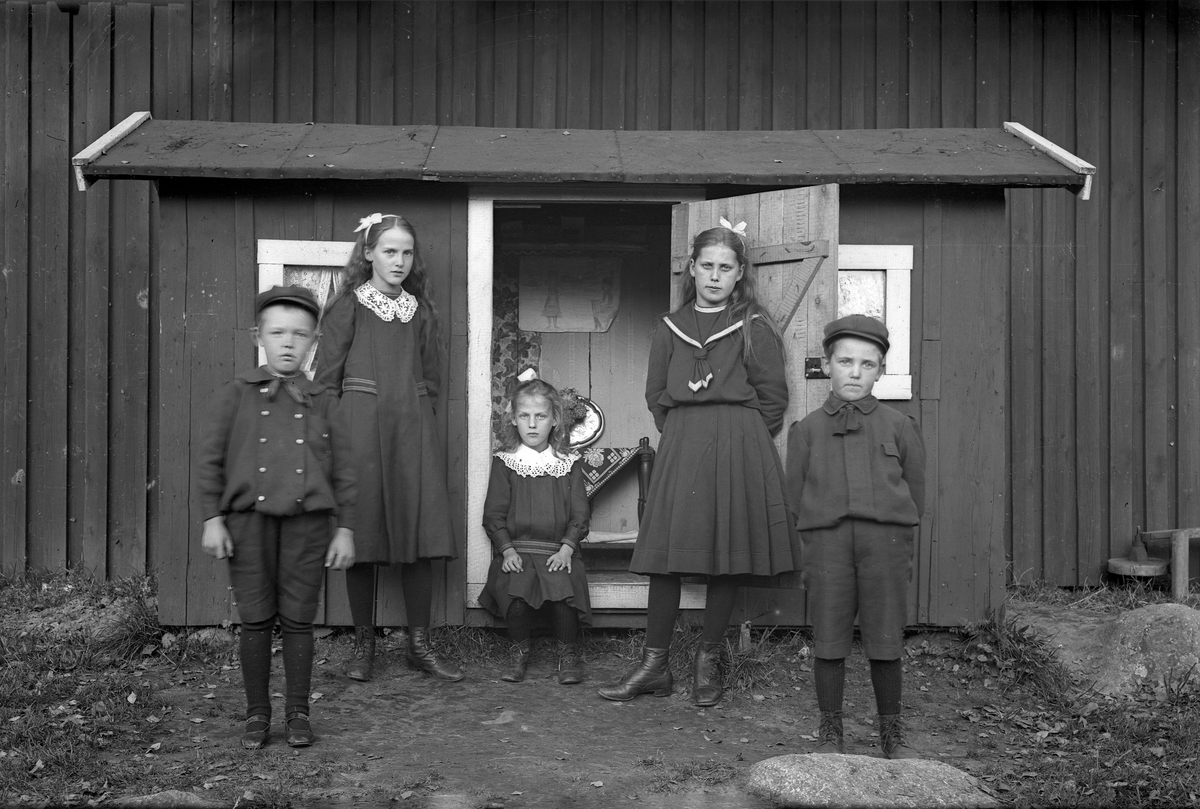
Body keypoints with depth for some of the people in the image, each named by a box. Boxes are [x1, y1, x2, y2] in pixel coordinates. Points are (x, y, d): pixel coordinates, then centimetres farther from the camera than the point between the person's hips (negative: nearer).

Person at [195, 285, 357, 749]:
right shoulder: (237, 394, 4)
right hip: (249, 522, 0)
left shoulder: (322, 401, 7)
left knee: (298, 621, 6)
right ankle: (257, 714, 20)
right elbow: (210, 458, 3)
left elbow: (342, 470, 7)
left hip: (307, 524, 1)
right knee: (255, 621, 6)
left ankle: (297, 712, 19)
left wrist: (345, 528, 3)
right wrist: (213, 519, -2)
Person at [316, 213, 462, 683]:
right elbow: (327, 376, -1)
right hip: (361, 427, -3)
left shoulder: (421, 310, 14)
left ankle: (419, 645, 11)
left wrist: (423, 423, 9)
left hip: (414, 431, 3)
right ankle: (363, 645, 13)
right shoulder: (348, 307, 2)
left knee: (421, 536, 0)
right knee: (363, 536, 0)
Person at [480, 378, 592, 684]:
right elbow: (494, 514, 4)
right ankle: (520, 651, -2)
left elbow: (580, 513, 6)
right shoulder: (504, 463, 8)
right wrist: (507, 550, -9)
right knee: (516, 589, -28)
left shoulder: (568, 464, 10)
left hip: (558, 551, 0)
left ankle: (568, 654, -3)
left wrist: (566, 548, -9)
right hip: (516, 550, 0)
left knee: (563, 587, -27)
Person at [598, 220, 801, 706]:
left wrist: (737, 440, 1)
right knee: (666, 554, -1)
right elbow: (656, 397, 16)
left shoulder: (754, 328, 2)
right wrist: (684, 434, 8)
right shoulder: (670, 329, 12)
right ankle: (654, 665, 7)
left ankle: (708, 660, 16)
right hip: (679, 446, 2)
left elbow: (773, 398, 2)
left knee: (728, 555, 2)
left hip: (738, 451, -2)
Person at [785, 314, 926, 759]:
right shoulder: (807, 429, 8)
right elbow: (796, 494, 11)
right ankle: (830, 731, 16)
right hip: (826, 541, 0)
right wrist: (813, 547, 7)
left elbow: (914, 489, 13)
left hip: (885, 541, 0)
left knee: (885, 640, 4)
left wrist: (897, 541, 11)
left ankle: (892, 731, 19)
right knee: (829, 639, 3)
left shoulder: (898, 426, 8)